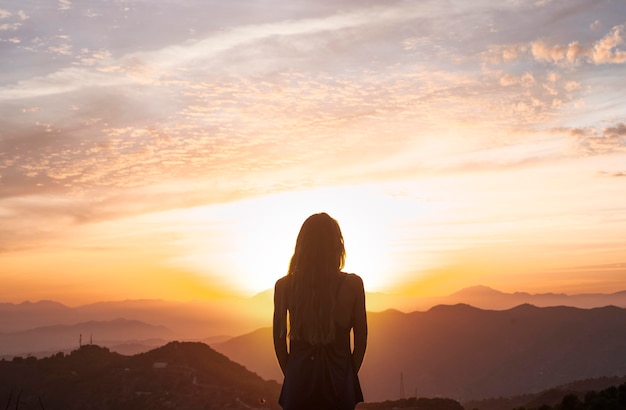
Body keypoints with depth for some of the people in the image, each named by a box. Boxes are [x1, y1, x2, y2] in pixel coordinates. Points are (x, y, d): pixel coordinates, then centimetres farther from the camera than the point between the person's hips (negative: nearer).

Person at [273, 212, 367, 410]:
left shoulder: (284, 286, -5)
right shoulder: (352, 284, -8)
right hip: (338, 383, -1)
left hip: (299, 382, 1)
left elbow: (279, 338, 2)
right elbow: (361, 338, 0)